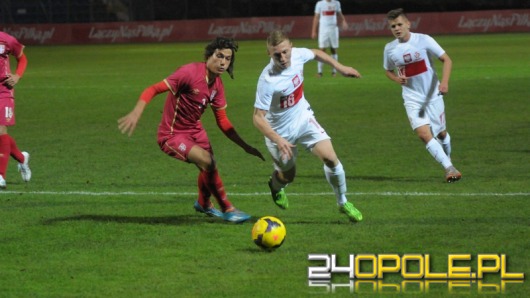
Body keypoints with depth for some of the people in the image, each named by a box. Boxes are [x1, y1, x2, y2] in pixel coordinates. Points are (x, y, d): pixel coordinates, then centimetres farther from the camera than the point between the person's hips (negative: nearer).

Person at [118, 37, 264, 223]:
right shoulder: (190, 72, -25)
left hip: (194, 129, 8)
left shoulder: (217, 85, -2)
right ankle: (227, 210, -8)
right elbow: (153, 89, -28)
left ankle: (203, 204, 50)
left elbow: (222, 121, 7)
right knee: (207, 160, -25)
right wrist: (136, 113, -43)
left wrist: (246, 147, 4)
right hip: (171, 135, -8)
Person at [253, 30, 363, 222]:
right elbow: (258, 118, -30)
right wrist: (278, 140, -41)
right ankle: (275, 185, 54)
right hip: (280, 131, -4)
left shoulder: (297, 55, -18)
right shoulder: (267, 80, -33)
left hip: (303, 118, 4)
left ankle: (343, 203, 9)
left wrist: (340, 67, 8)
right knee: (287, 175, 14)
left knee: (330, 157, -13)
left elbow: (316, 54, 9)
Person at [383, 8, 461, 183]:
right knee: (423, 134, -19)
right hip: (412, 99, 1)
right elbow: (388, 70, 16)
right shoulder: (389, 49, -2)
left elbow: (446, 60, -7)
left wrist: (444, 82, -22)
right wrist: (397, 79, -8)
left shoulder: (423, 40, -12)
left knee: (441, 132, 12)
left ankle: (447, 160, 42)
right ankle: (449, 168, -18)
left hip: (433, 95, -1)